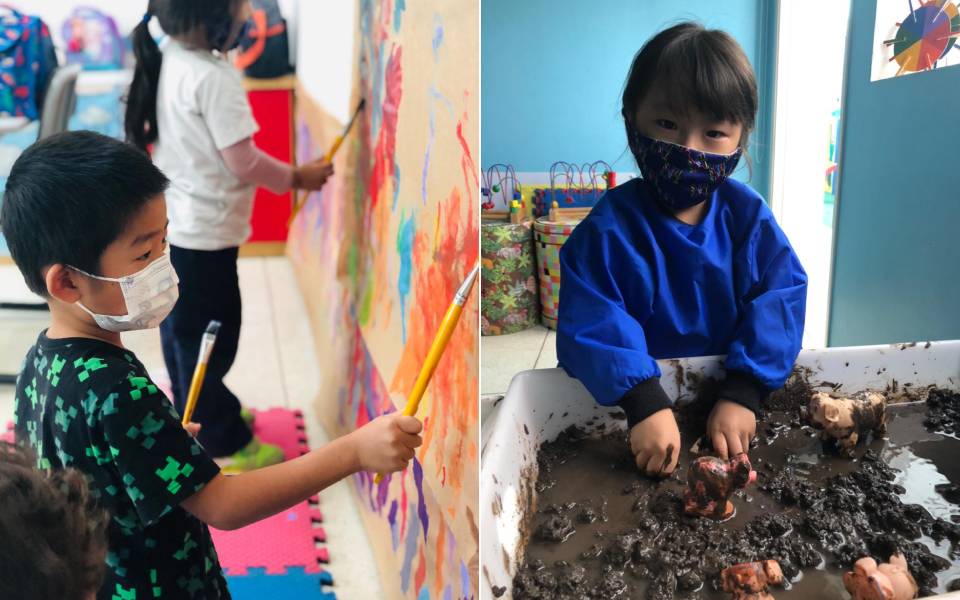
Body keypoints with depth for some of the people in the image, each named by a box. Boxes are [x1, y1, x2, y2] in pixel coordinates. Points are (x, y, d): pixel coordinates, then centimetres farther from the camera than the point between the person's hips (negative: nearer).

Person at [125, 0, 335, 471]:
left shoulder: (168, 62, 5)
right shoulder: (214, 77, -23)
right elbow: (243, 163, -21)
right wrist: (297, 177, -6)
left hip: (170, 224, 10)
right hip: (204, 233, -10)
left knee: (180, 329, 21)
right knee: (209, 339, 3)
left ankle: (197, 417, 40)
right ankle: (225, 444, 18)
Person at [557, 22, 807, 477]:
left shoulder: (748, 216, -2)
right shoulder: (611, 226, -12)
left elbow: (781, 298, -8)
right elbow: (590, 322, -21)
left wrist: (743, 392, -20)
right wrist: (645, 402, -34)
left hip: (729, 393, 3)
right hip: (638, 398, -2)